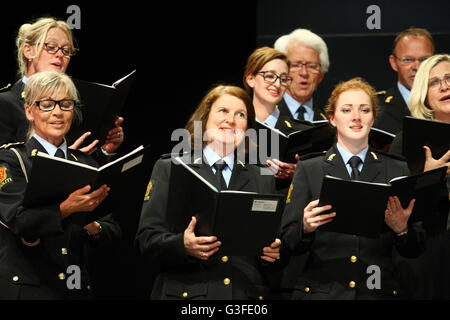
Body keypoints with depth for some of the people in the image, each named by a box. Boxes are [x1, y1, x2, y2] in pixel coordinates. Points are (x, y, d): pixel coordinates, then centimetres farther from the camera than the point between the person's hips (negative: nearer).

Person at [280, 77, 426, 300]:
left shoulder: (397, 171, 5)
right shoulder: (308, 170, 2)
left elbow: (415, 250, 4)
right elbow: (287, 246, -3)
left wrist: (402, 229, -16)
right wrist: (306, 227, -22)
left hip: (379, 291, 1)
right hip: (320, 291, -1)